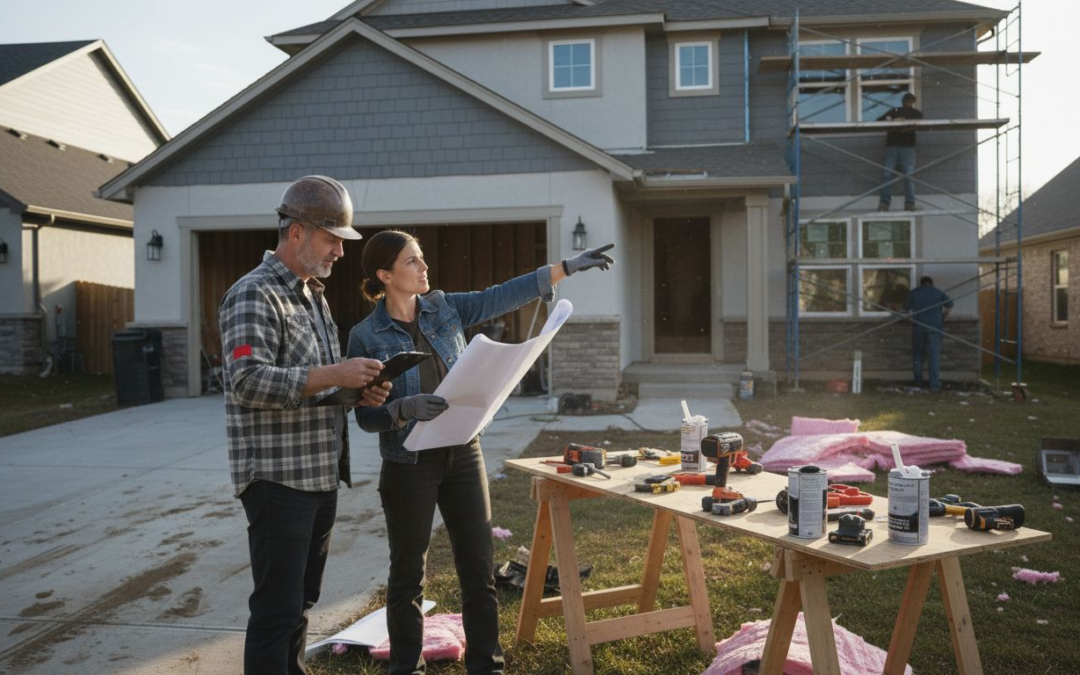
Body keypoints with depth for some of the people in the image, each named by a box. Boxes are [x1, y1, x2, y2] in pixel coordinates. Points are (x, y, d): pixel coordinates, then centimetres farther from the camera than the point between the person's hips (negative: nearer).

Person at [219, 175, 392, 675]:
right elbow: (248, 381, -24)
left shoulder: (313, 294, 16)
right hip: (278, 478, -9)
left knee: (302, 600, 18)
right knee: (277, 609, -3)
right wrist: (334, 375, -28)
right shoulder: (254, 295, -12)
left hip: (321, 475, 9)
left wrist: (358, 391, 4)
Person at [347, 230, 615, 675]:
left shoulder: (444, 308, 2)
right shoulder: (365, 336, -9)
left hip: (463, 454, 4)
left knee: (479, 568, 9)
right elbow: (366, 415, -10)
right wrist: (407, 408, -29)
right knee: (408, 574, 9)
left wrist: (567, 267, -3)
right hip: (409, 466, -4)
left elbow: (505, 296, 0)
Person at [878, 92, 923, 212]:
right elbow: (879, 121, 10)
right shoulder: (894, 112, 18)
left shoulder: (917, 113, 15)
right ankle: (884, 202, -4)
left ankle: (910, 203, -7)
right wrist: (891, 121, -9)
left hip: (908, 147, -1)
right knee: (887, 175, -7)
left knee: (909, 175, -8)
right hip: (891, 146, 1)